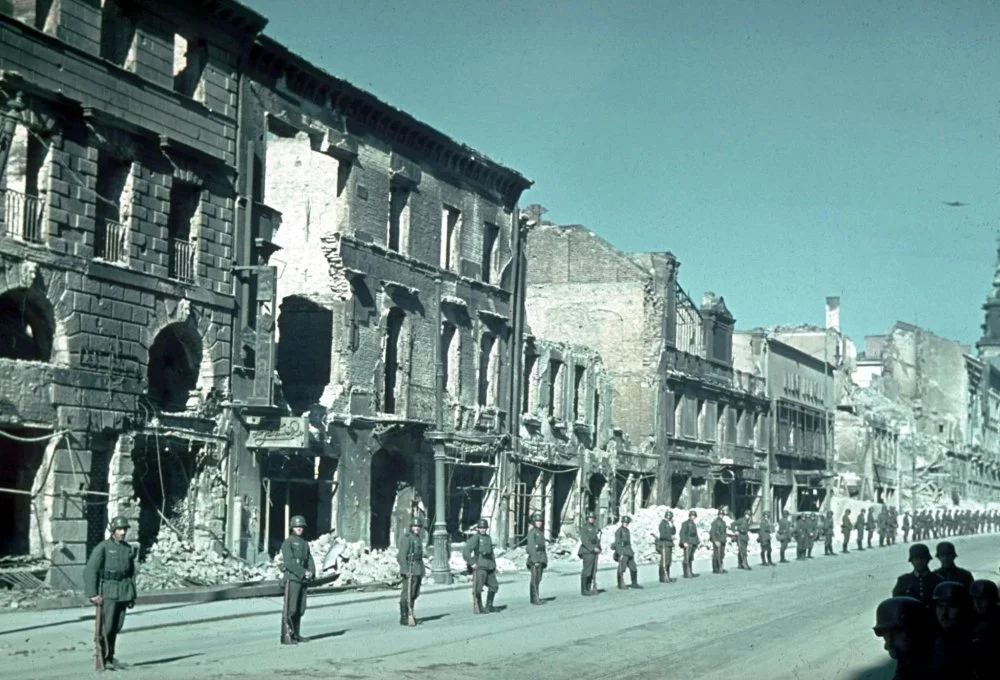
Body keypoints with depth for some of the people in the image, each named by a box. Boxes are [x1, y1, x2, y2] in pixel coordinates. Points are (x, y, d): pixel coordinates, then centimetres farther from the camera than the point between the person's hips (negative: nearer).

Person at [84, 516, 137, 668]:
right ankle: (103, 657, 2)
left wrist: (133, 595, 14)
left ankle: (110, 656, 21)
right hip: (107, 591, -5)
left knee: (117, 626, 8)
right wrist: (93, 594, -16)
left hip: (123, 591, 5)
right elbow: (90, 571, -11)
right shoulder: (102, 547, -7)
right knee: (106, 626, -8)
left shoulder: (128, 549, 11)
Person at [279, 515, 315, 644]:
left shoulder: (305, 544, 18)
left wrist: (311, 572, -8)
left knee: (300, 609, 9)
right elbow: (289, 562, -15)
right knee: (290, 609, -10)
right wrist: (304, 572, -18)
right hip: (292, 578, -7)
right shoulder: (288, 542, -5)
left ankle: (295, 635, 16)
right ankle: (286, 637, -10)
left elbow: (309, 560, 13)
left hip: (303, 580, 7)